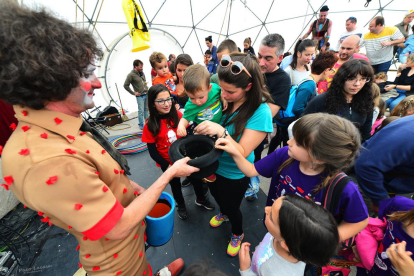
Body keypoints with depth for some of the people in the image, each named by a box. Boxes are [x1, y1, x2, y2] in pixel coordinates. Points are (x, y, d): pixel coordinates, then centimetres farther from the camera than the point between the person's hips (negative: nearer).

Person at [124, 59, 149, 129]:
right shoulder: (131, 75, -12)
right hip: (140, 96, -6)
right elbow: (125, 85, -10)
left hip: (146, 94, 6)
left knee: (146, 109, 15)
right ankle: (141, 125, 11)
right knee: (141, 111, -3)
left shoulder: (142, 73, 9)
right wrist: (133, 93, -9)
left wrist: (145, 84, 13)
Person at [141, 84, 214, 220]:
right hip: (168, 162, -1)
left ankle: (200, 199, 51)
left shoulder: (178, 115, -14)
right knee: (175, 184, 21)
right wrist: (167, 166, -19)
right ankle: (180, 205, 52)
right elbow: (152, 151, -13)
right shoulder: (150, 126, -18)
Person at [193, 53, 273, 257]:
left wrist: (221, 131, -42)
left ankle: (238, 234, 57)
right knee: (217, 196, 32)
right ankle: (223, 213, 69)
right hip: (213, 164, 5)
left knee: (232, 207, 21)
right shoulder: (221, 97, -16)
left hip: (234, 174, -5)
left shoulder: (260, 112, -28)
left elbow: (242, 153, -29)